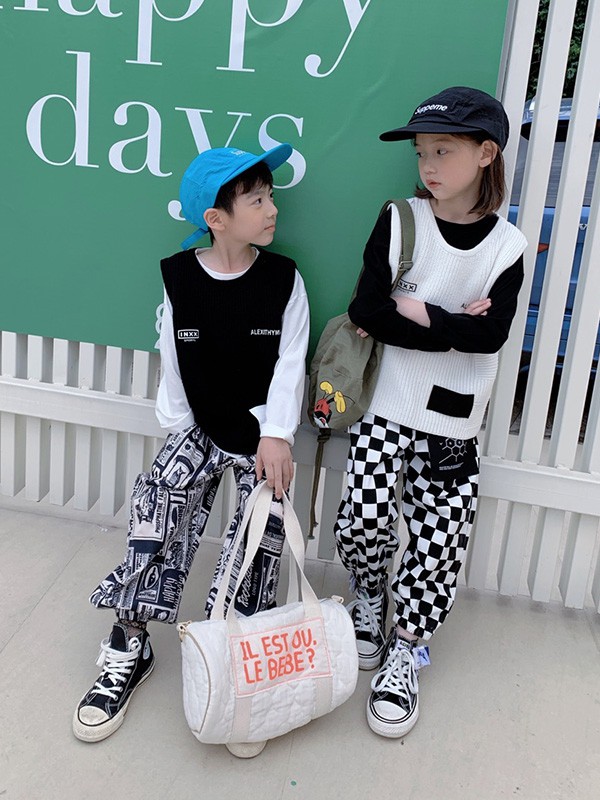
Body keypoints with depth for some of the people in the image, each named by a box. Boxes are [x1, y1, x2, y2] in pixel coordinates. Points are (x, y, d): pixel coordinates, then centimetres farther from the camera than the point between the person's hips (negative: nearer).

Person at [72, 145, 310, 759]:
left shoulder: (284, 280, -5)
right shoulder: (180, 277, -3)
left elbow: (289, 364, -8)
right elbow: (173, 364, 1)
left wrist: (275, 436, -17)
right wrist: (178, 432, -3)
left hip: (261, 427, 0)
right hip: (200, 426, 1)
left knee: (263, 520, -19)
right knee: (161, 496, -20)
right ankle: (130, 646, -6)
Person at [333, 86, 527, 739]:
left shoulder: (508, 247, -2)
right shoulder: (400, 220, -3)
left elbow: (492, 335, -14)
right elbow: (366, 312, -12)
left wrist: (417, 312, -14)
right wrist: (454, 325, -13)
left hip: (452, 421, 1)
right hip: (384, 405, 0)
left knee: (438, 537, 2)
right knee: (364, 517, -9)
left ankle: (404, 650, 22)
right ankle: (368, 599, 24)